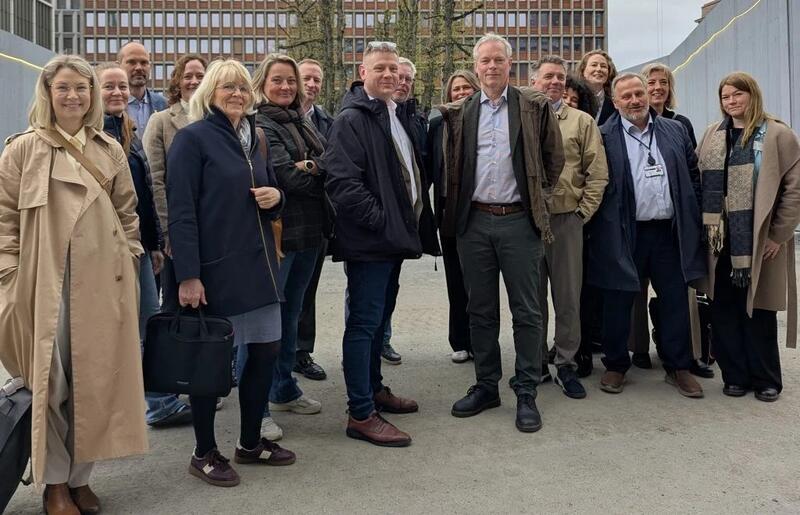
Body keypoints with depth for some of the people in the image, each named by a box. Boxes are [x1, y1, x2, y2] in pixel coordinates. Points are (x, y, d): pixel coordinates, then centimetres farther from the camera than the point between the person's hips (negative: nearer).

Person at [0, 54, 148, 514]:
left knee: (95, 381, 8)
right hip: (45, 284, -3)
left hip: (103, 284, 3)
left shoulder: (111, 150, 10)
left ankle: (80, 476, 24)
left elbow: (128, 212, 15)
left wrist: (130, 261, 7)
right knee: (49, 384, 3)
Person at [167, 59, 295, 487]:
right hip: (214, 268, -7)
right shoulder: (192, 138, -7)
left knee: (265, 350, 10)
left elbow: (270, 196, 23)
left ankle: (251, 442, 27)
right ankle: (204, 454, 19)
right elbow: (180, 210, -14)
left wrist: (276, 197, -2)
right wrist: (187, 274, -20)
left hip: (257, 264, 7)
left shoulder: (253, 138, 15)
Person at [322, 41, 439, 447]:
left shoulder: (398, 115, 17)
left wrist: (412, 223, 14)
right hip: (368, 241, -9)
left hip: (394, 237, 9)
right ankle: (361, 414, 0)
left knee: (379, 318, 18)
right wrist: (381, 221, -20)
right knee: (364, 322, -6)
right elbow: (342, 182, -22)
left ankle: (374, 388, 33)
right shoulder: (352, 119, -12)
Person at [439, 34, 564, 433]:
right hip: (474, 221, 3)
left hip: (519, 220, -2)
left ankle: (526, 393, 12)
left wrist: (538, 190, 11)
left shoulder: (534, 107, 1)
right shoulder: (459, 113, 7)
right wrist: (458, 205, 12)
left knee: (526, 311, 2)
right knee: (480, 310, 10)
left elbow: (554, 156, 10)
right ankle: (485, 386, 23)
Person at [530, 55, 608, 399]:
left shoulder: (582, 122, 7)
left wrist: (584, 211, -3)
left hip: (567, 219, 0)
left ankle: (566, 365, 16)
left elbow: (598, 173, 3)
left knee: (568, 296, 4)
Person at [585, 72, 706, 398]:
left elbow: (693, 176, 15)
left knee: (675, 301, 7)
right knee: (618, 302, 5)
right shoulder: (604, 137, -1)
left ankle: (678, 367, 20)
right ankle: (616, 365, 20)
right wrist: (599, 229, -7)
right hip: (623, 233, -3)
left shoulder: (675, 131, 11)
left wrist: (692, 219, 8)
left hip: (670, 231, 3)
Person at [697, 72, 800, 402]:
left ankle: (765, 379, 18)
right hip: (720, 240, 4)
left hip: (759, 241, -3)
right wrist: (705, 229, 1)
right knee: (723, 310, 5)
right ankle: (734, 375, 18)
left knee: (758, 310, 3)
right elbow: (700, 183, 10)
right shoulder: (712, 136, 11)